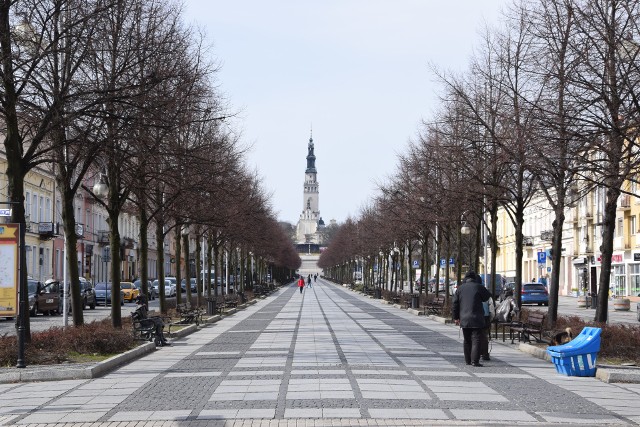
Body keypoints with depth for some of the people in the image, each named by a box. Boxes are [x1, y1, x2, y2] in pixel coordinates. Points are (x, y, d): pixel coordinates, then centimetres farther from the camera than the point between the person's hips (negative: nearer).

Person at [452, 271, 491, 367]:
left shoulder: (460, 288, 7)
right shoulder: (478, 287, -4)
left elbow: (455, 304, 9)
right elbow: (487, 296, 10)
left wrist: (456, 317, 15)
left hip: (464, 319, 4)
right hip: (476, 319, -4)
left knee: (467, 341, 14)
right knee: (476, 340, -5)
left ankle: (468, 360, 18)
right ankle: (474, 361, -13)